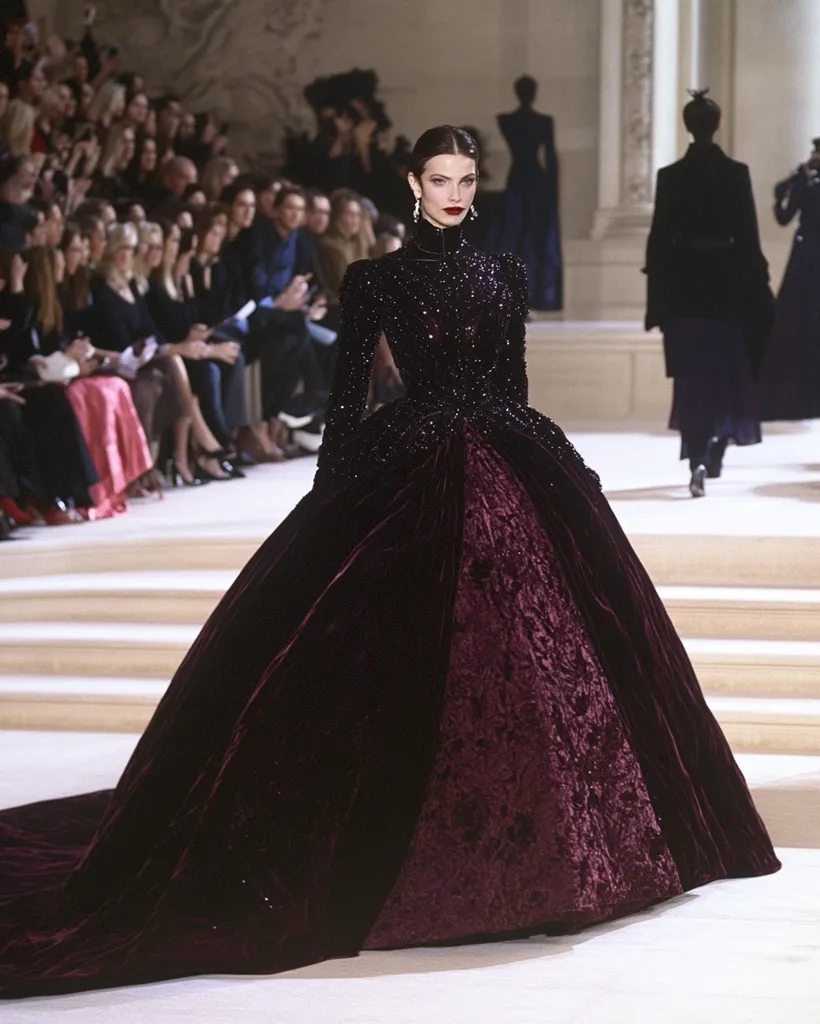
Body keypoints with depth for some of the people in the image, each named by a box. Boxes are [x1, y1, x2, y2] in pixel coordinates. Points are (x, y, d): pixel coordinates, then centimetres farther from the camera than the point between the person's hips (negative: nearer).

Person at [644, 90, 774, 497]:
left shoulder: (670, 176, -5)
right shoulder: (737, 174, -6)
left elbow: (659, 237, -3)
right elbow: (749, 237, -5)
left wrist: (657, 293, 4)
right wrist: (756, 291, 3)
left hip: (683, 284, 0)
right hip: (726, 284, 0)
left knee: (692, 376, 3)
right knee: (726, 370, 16)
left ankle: (697, 459, -12)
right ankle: (715, 452, 22)